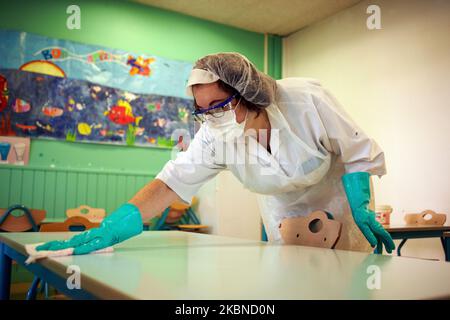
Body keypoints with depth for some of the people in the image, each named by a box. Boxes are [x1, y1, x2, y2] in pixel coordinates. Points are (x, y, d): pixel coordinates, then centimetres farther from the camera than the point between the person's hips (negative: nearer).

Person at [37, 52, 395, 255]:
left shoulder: (307, 100, -31)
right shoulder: (215, 137, -24)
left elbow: (358, 153, -17)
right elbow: (168, 183, -30)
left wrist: (362, 210, -23)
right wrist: (105, 232, -40)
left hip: (340, 214, -1)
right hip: (285, 224, 2)